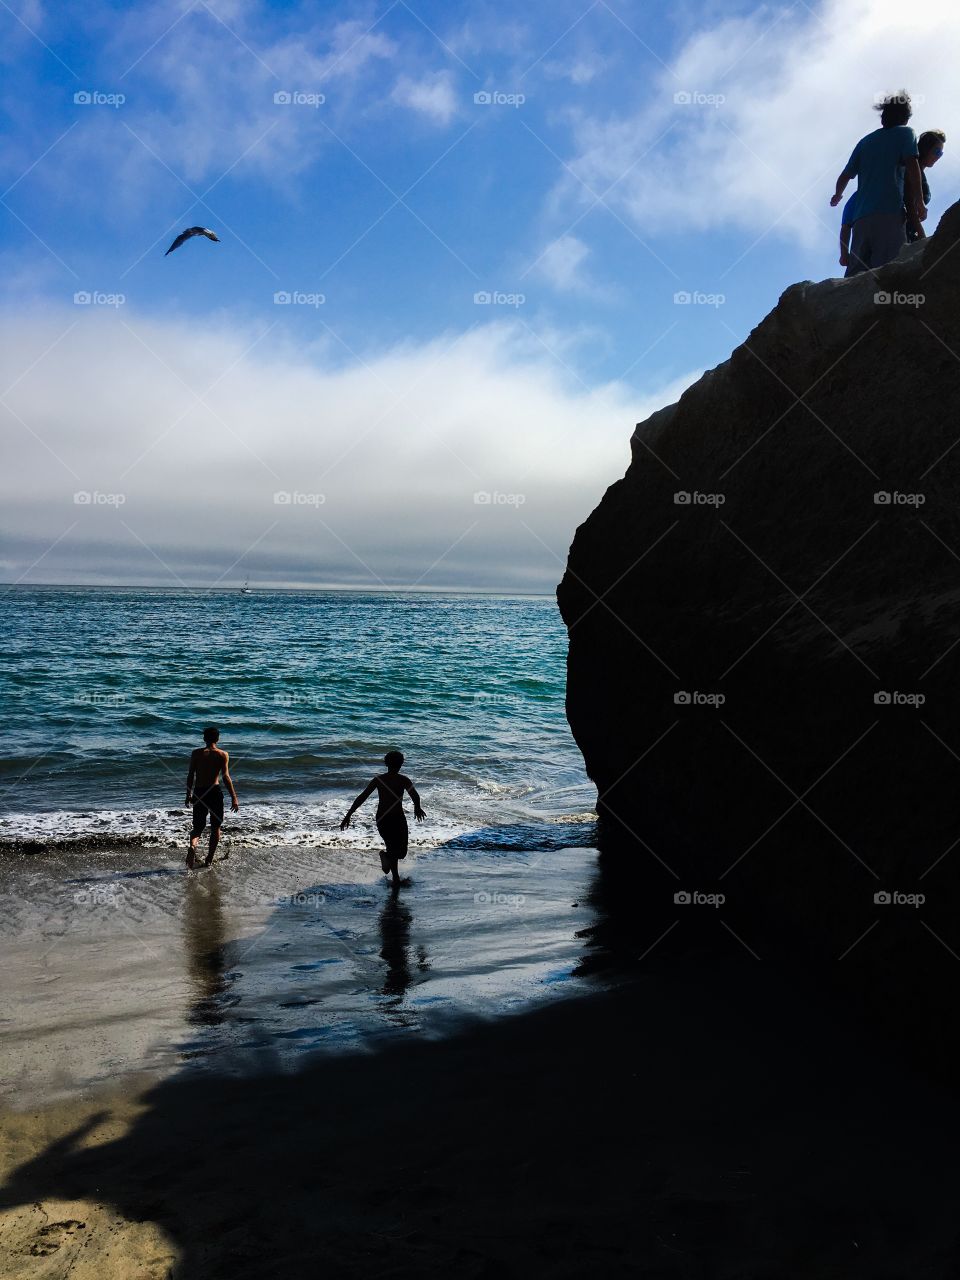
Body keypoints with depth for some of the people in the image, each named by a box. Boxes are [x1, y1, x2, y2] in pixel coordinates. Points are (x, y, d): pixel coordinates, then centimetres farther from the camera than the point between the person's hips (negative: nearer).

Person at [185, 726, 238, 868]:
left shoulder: (196, 753, 2)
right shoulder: (223, 754, -4)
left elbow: (191, 776, 2)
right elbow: (226, 777, -9)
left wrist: (188, 795, 13)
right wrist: (234, 797, -7)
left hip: (199, 793, 1)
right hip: (215, 792, -1)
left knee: (198, 827, 10)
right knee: (215, 827, 14)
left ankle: (192, 845, -22)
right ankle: (209, 859, 16)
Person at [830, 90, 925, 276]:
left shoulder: (865, 141, 26)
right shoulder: (905, 133, 13)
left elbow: (844, 178, 27)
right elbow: (912, 164, -4)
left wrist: (837, 196, 48)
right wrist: (919, 202, -1)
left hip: (861, 218, 5)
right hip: (889, 213, -5)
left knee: (855, 278, -4)